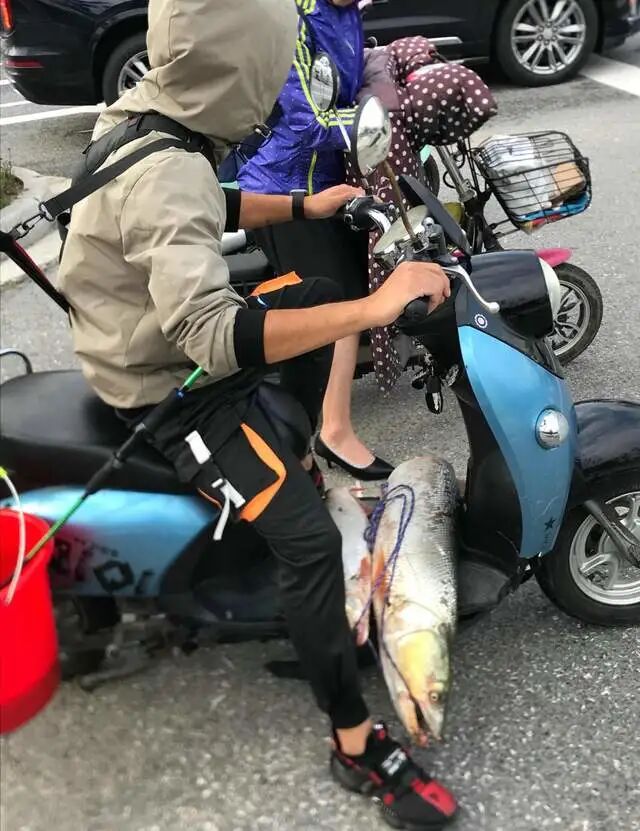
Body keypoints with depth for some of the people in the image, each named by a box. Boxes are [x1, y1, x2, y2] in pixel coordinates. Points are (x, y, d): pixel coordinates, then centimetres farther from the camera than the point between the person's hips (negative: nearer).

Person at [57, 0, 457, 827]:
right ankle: (357, 744, -6)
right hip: (171, 388, -10)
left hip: (148, 340, 10)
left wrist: (304, 206, 21)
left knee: (319, 294, 26)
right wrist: (374, 308, -46)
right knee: (308, 539, -21)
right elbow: (210, 337, -46)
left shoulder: (138, 112, -2)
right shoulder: (165, 176, -34)